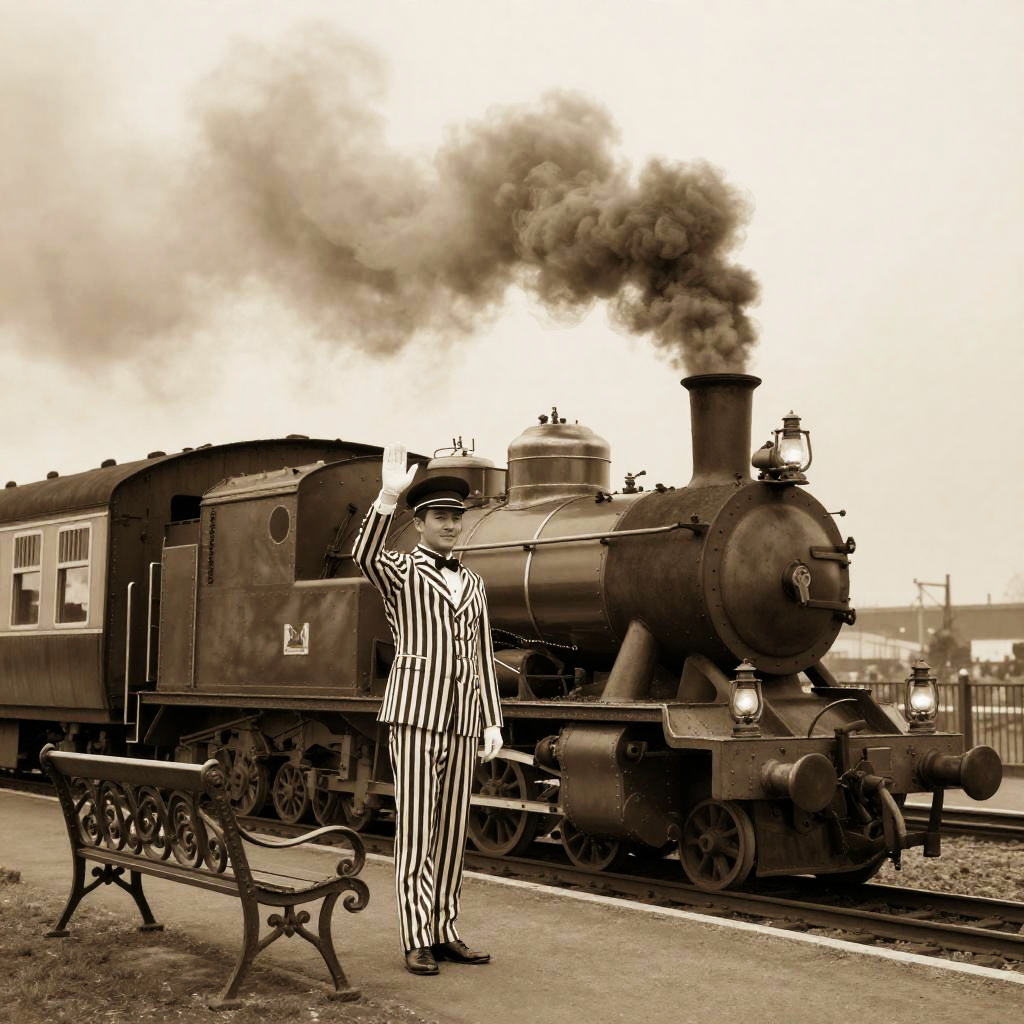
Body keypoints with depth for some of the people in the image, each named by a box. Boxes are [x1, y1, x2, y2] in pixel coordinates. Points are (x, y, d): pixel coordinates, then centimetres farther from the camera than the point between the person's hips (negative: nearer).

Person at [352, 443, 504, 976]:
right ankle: (416, 941, 0)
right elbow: (363, 554, -22)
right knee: (415, 827, -4)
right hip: (415, 710, -5)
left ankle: (444, 933, 15)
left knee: (452, 828, 8)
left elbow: (483, 657, 18)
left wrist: (493, 722, 11)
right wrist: (388, 497, -34)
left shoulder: (472, 583, 19)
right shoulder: (399, 569, 4)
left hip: (463, 716, 5)